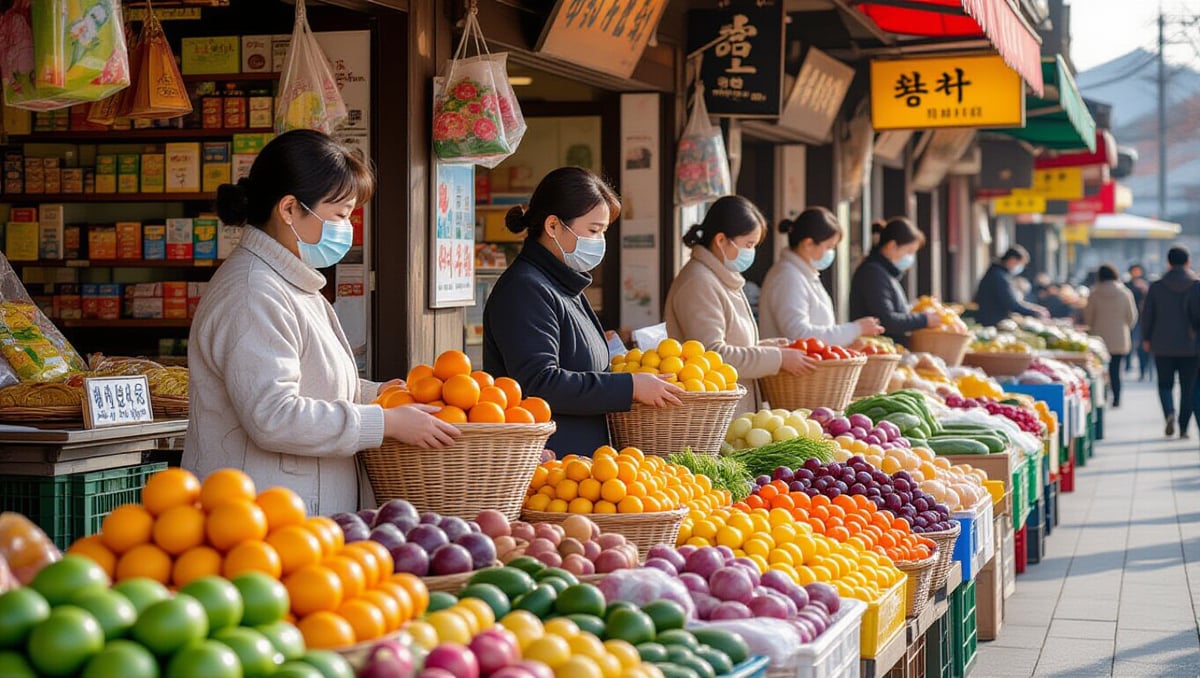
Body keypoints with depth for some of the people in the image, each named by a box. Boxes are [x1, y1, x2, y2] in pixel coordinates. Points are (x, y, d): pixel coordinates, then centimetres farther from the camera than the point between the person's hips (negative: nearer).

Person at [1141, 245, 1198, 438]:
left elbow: (1147, 314, 1)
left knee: (1165, 384, 11)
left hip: (1163, 345, 0)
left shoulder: (1156, 287, -2)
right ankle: (1183, 428, 5)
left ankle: (1169, 413, -15)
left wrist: (1146, 338, 14)